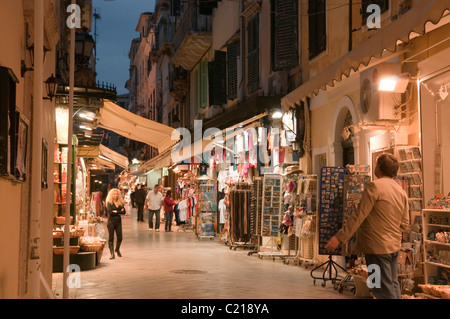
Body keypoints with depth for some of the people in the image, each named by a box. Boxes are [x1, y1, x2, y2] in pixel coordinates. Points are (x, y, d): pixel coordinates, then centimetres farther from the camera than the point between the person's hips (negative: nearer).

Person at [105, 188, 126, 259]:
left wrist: (116, 212, -9)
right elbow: (110, 212, -16)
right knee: (111, 238, -5)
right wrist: (120, 211, -9)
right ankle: (112, 253, -4)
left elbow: (124, 212, 1)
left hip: (118, 221, 4)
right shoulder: (109, 203, -1)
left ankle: (117, 249, 29)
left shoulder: (120, 203, 10)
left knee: (120, 237, 4)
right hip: (111, 222, -4)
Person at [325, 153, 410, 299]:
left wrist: (339, 237, -19)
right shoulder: (402, 191, 9)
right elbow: (405, 225, 11)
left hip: (377, 247, -8)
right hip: (394, 246, 8)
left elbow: (359, 215, -20)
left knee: (384, 291, -2)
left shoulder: (375, 186, -15)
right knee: (393, 286, 18)